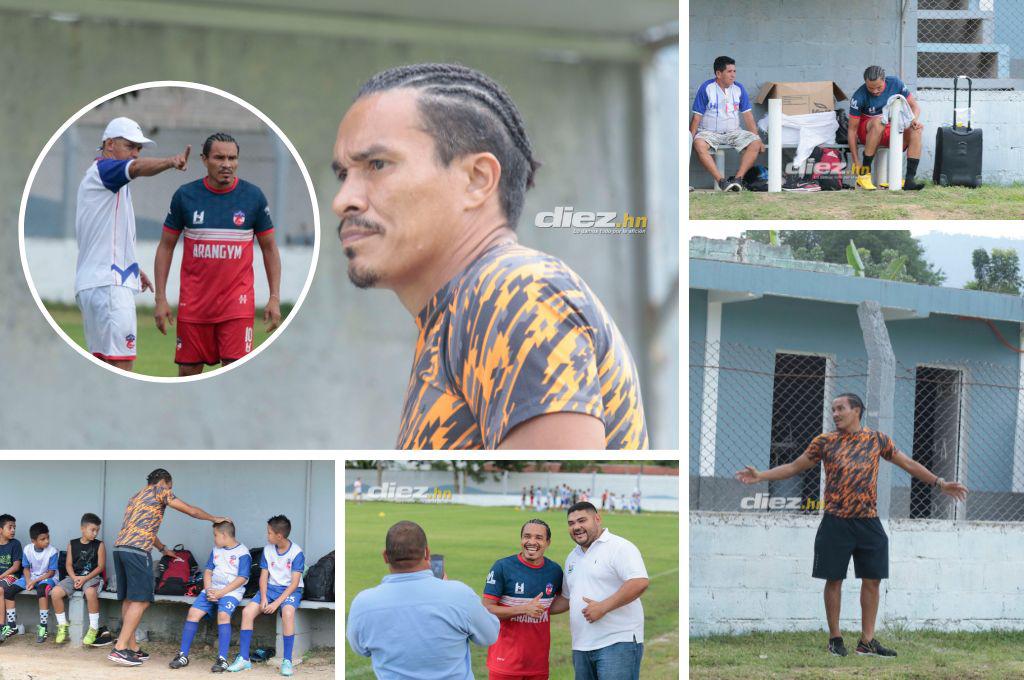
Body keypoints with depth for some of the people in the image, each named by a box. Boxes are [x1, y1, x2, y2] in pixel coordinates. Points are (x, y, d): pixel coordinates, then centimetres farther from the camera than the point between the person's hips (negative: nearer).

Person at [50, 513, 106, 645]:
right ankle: (62, 625, -4)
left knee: (90, 592, -39)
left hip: (92, 577, -3)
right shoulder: (72, 544, 10)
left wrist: (85, 579, -14)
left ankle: (94, 628, -25)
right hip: (74, 576, 3)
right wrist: (74, 578, -12)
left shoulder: (99, 545, 2)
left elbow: (100, 566, -3)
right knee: (55, 592, -22)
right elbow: (68, 564, 7)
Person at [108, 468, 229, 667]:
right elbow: (191, 511, 10)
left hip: (120, 547, 9)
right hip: (137, 551, -9)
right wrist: (214, 519, 25)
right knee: (140, 601, -8)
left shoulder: (136, 497, 30)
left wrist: (163, 548, 53)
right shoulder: (159, 490, 7)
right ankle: (120, 649, -15)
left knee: (129, 600, 12)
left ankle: (132, 647, 14)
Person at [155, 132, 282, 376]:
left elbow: (269, 248, 8)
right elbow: (166, 247, 7)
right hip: (193, 302, 1)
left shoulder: (253, 196, 0)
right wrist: (160, 298, 1)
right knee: (188, 370, 7)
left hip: (237, 301, -1)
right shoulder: (185, 195, 0)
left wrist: (275, 298, 1)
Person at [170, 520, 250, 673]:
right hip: (212, 589, 6)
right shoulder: (216, 550, 17)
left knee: (223, 614, -32)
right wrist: (208, 590, -3)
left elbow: (242, 578, -11)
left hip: (231, 591, -6)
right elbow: (208, 571, 16)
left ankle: (222, 659, -32)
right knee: (193, 612, -12)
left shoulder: (242, 553, -4)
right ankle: (183, 655, -7)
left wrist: (221, 593, -17)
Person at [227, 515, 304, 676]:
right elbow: (264, 576, 3)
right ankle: (243, 658, -9)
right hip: (271, 587, 5)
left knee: (288, 612, -37)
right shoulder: (267, 549, 2)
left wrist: (277, 603, -23)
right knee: (247, 611, -18)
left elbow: (295, 582, -16)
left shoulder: (296, 553, -13)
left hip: (290, 590, -5)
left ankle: (287, 661, -30)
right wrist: (263, 598, -14)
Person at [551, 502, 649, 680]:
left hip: (618, 643, -9)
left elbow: (640, 582, -20)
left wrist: (602, 607, -21)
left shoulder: (619, 547, -7)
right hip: (581, 646, 9)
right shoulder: (572, 557, 20)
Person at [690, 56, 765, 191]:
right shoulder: (706, 88, -4)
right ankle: (721, 180, -40)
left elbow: (748, 115, 7)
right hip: (709, 132, -3)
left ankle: (738, 178, -30)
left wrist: (757, 138, 0)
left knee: (755, 143, -24)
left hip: (733, 132, 3)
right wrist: (690, 138, -14)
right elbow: (697, 117, -4)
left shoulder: (739, 89, 6)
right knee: (699, 144, -37)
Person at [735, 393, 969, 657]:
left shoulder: (877, 440, 6)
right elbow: (794, 467, 9)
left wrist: (940, 483, 9)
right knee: (834, 579, 2)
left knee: (872, 580, 3)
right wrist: (761, 476, -1)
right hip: (836, 523, -2)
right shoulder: (825, 442, 3)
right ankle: (835, 638, 12)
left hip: (868, 522, 2)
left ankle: (867, 641, 10)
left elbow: (909, 464, 13)